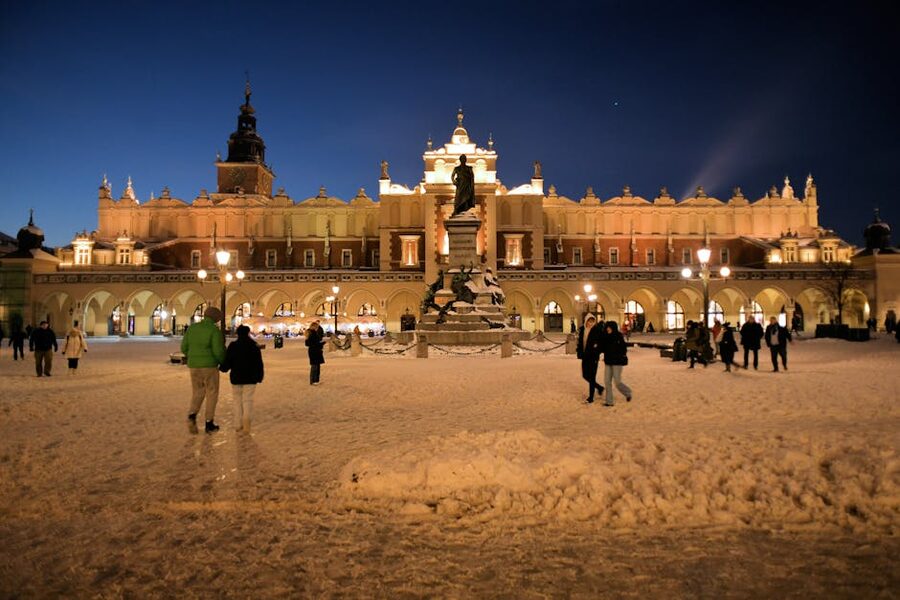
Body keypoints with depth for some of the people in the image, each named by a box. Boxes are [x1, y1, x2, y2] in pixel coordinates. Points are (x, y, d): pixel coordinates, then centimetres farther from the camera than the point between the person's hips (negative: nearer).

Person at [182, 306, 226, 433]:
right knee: (212, 394, 9)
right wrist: (223, 362, 3)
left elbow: (184, 347, 8)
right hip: (210, 366, -4)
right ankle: (209, 424, 11)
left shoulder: (192, 328, 6)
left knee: (197, 393, 16)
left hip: (194, 366, 5)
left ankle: (192, 415, -9)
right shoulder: (215, 330, -10)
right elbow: (218, 351, -17)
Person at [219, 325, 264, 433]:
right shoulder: (254, 346, -4)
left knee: (237, 400, 12)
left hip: (236, 378, 1)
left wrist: (221, 368, 18)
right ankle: (247, 417, -22)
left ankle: (238, 424, 13)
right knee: (248, 400, 3)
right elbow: (259, 363, -3)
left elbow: (227, 362, -3)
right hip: (250, 378, -1)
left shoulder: (232, 346, -3)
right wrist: (259, 377, 6)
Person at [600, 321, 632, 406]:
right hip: (608, 362, 6)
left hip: (617, 362, -6)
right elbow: (604, 349, 12)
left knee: (617, 382, -3)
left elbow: (623, 350, -13)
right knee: (607, 382, 3)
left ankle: (628, 393, 25)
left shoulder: (619, 337, -11)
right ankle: (609, 401, 9)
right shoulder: (606, 337, 7)